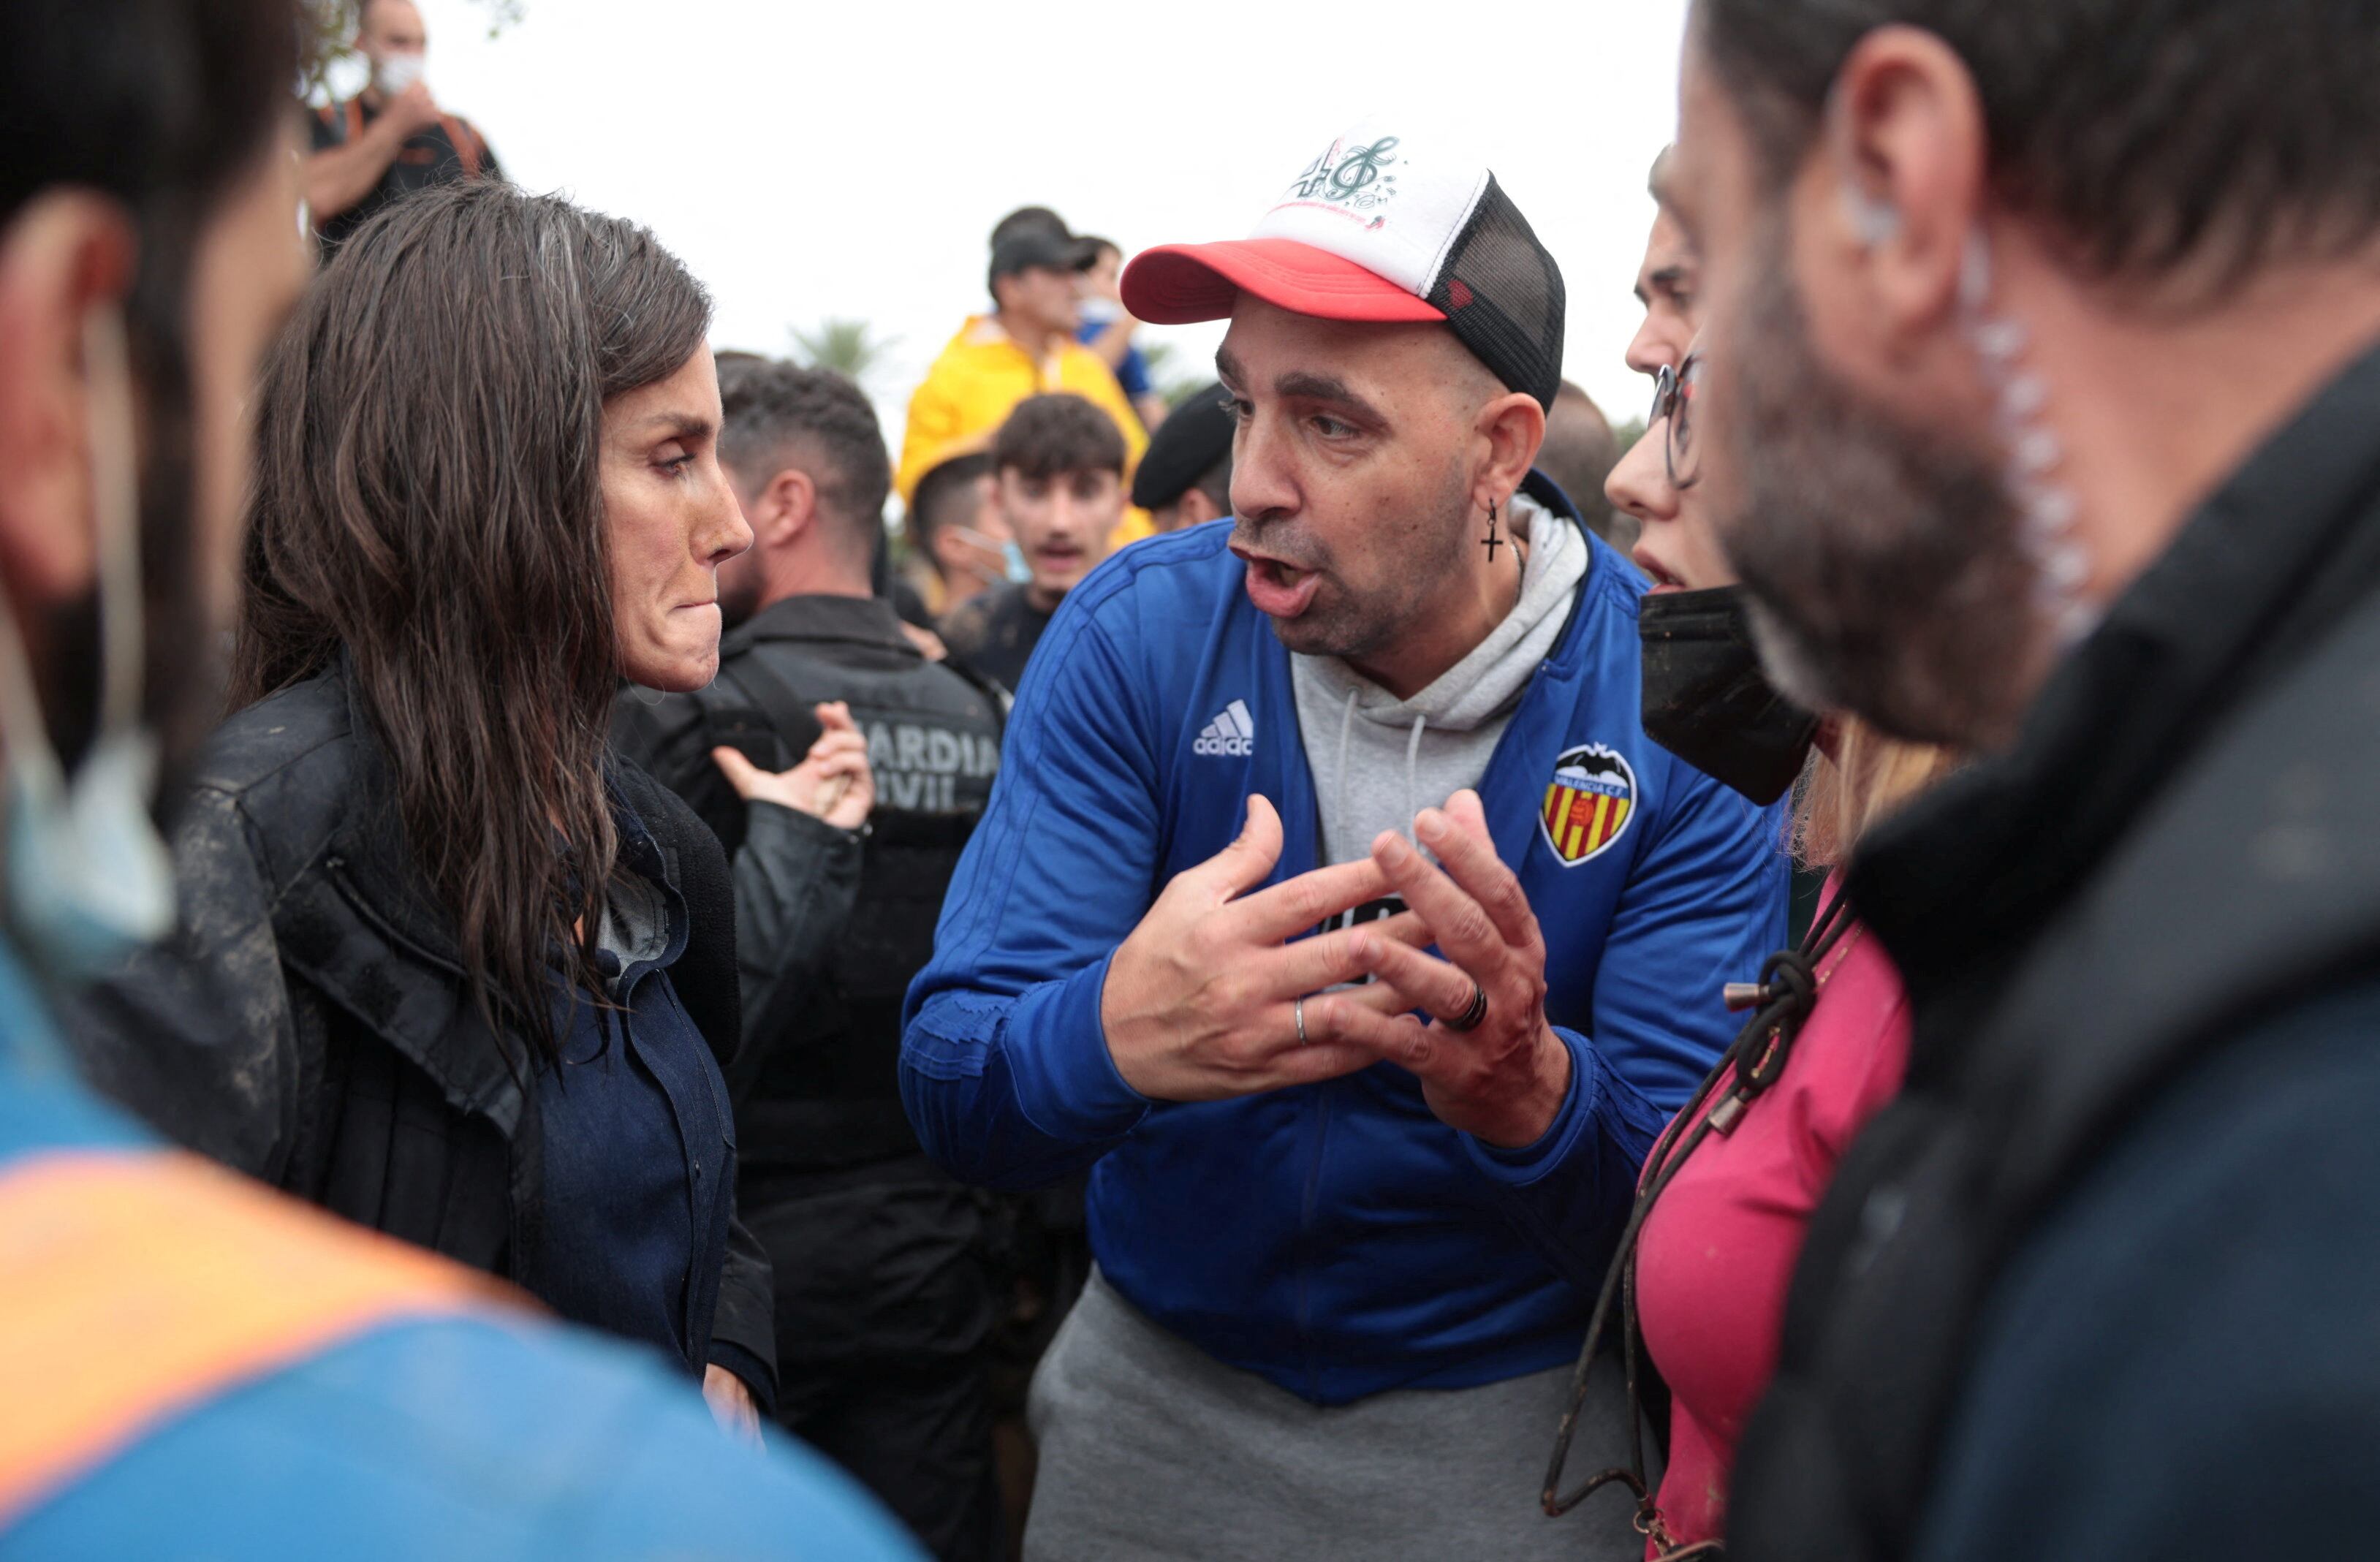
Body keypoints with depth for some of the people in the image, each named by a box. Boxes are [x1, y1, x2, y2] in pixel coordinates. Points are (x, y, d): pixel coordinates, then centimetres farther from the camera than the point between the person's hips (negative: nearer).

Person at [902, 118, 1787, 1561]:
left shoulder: (1685, 713, -17)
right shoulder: (1135, 635, -14)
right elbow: (950, 1100, -18)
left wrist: (1531, 1092, -41)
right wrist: (1111, 1036, -40)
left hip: (1511, 1419, -1)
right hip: (1158, 1394, 2)